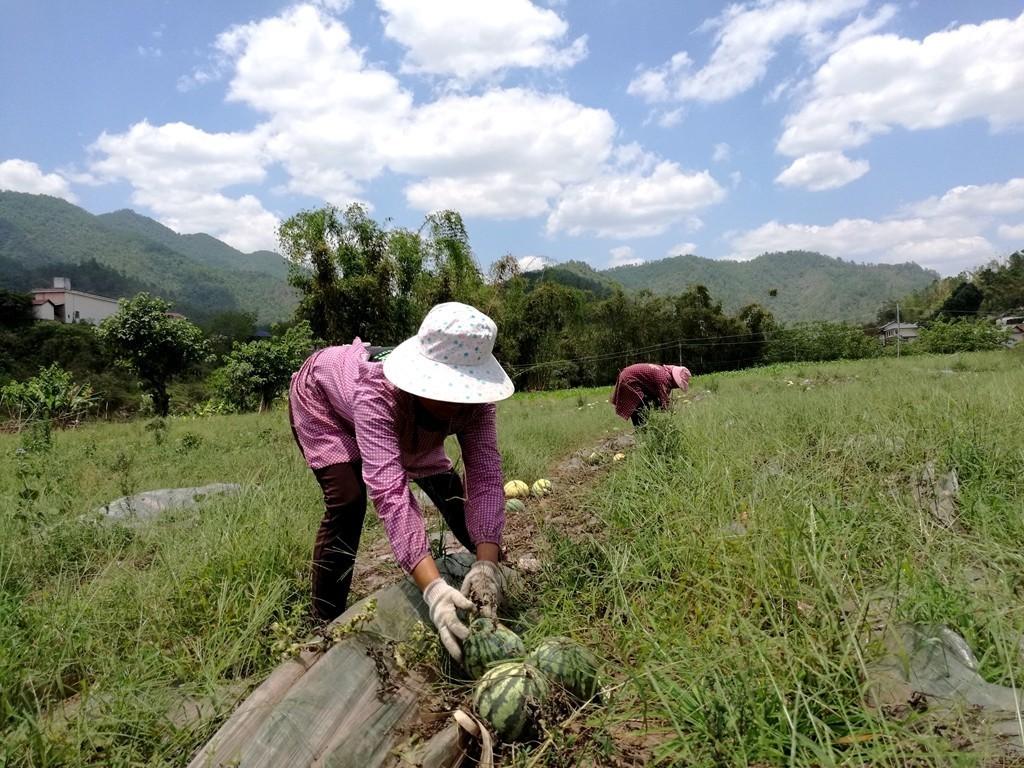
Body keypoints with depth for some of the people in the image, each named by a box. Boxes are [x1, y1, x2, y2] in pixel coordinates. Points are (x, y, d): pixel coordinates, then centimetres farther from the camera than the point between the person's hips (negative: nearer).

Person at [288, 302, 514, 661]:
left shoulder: (471, 396, -35)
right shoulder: (376, 390, -49)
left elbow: (485, 476, -40)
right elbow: (390, 491, -58)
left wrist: (487, 565, -54)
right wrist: (433, 587, -68)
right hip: (321, 395, -4)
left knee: (447, 487, 1)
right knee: (348, 502, -21)